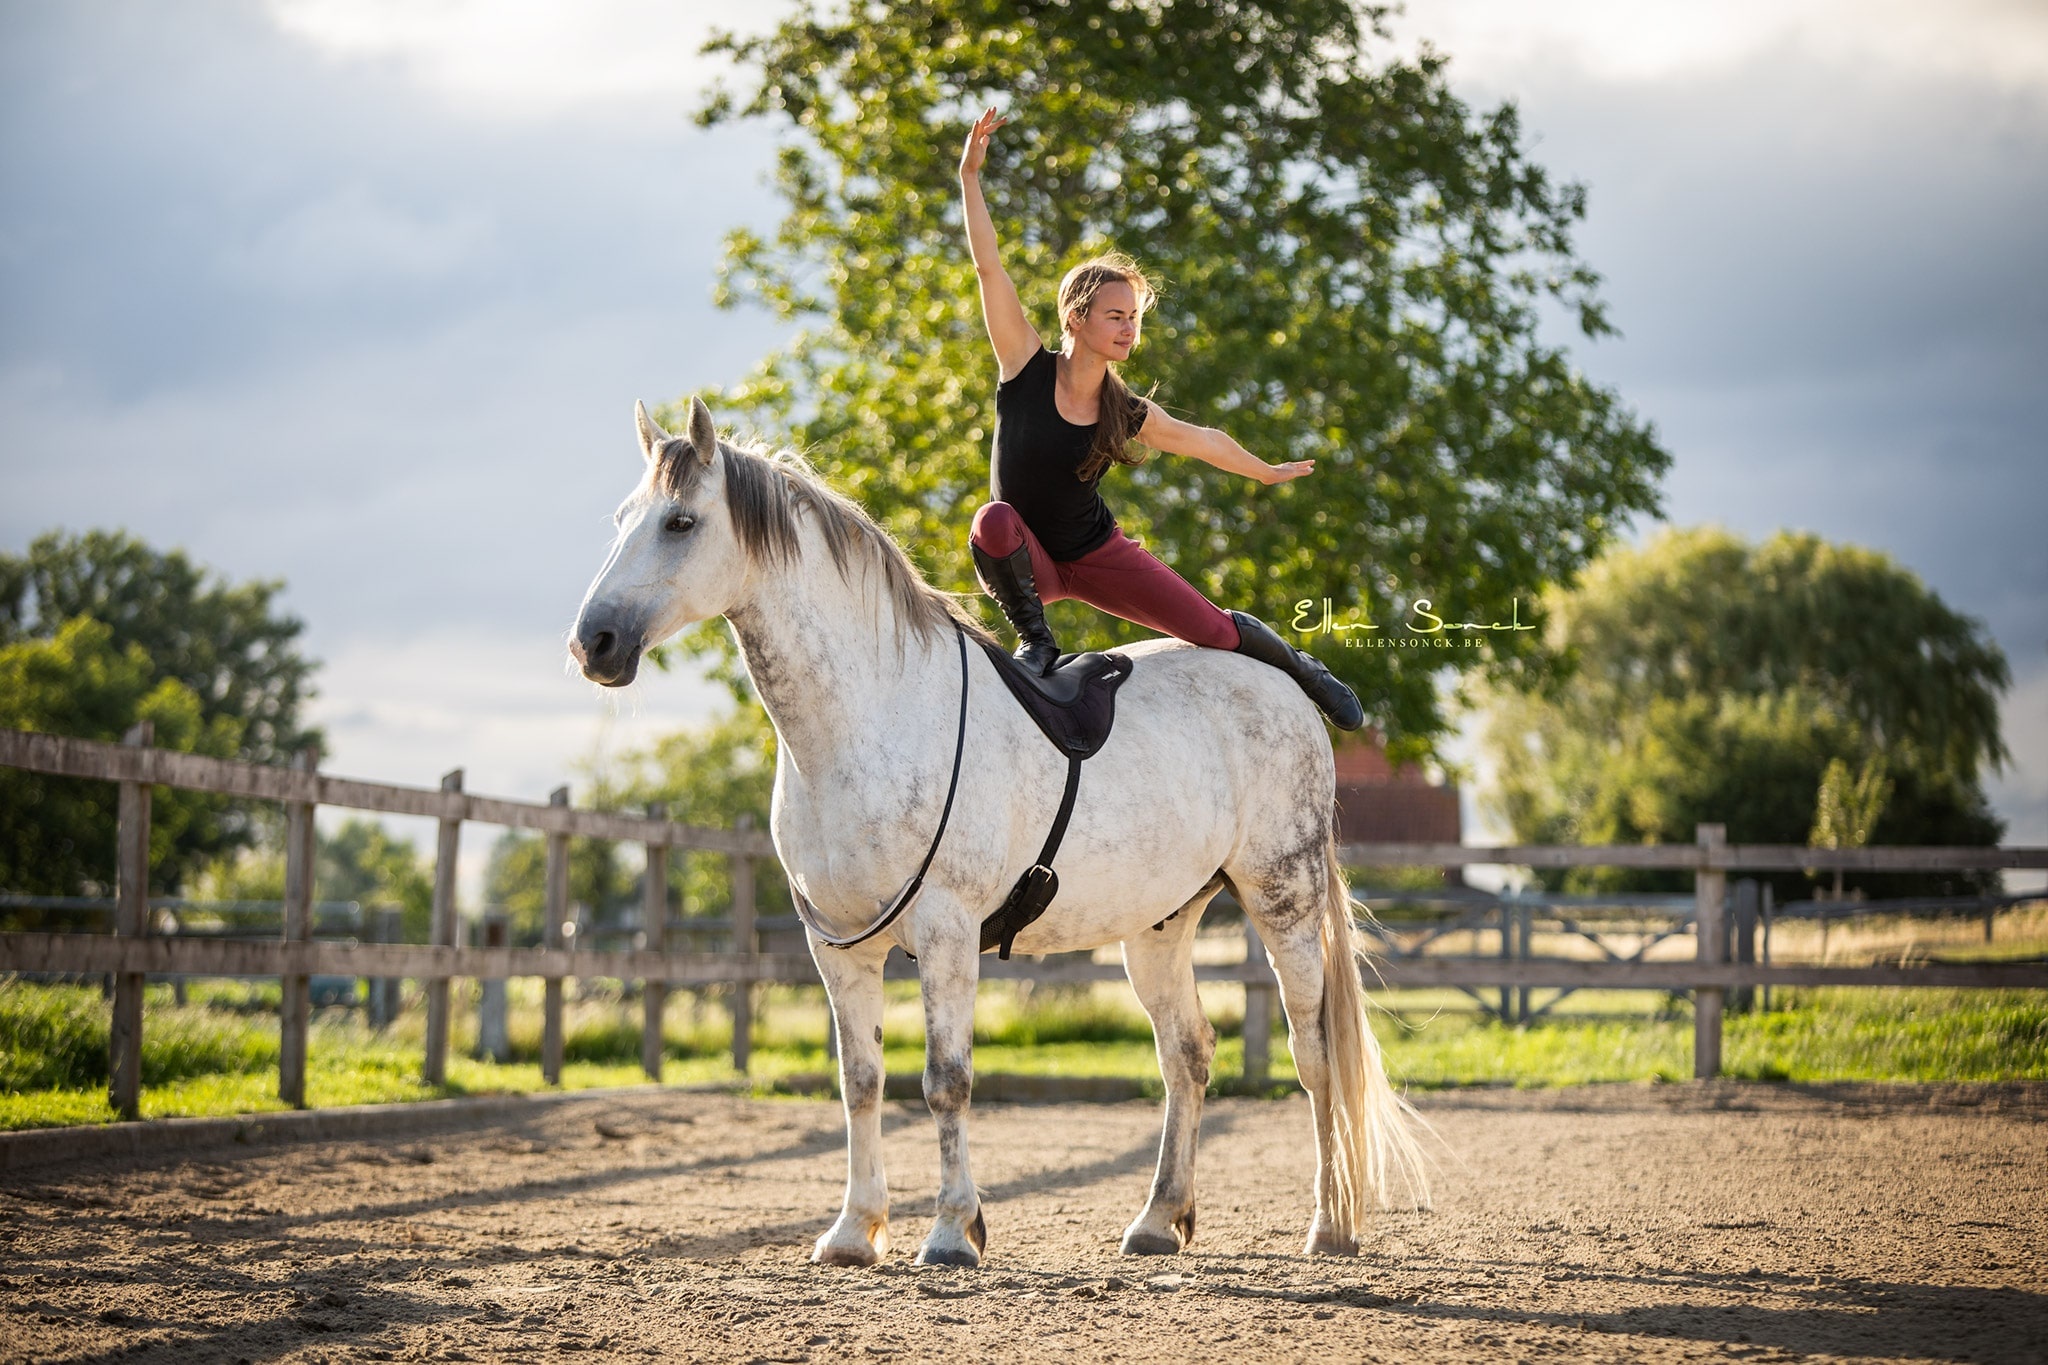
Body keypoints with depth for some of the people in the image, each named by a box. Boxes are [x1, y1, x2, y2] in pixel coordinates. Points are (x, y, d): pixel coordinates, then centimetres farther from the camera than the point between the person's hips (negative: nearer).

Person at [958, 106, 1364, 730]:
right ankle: (1035, 641, -16)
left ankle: (1298, 666, 27)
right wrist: (970, 176, -33)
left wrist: (1267, 472, 24)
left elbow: (1199, 438, 12)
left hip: (1096, 555, 2)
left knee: (1213, 629, -6)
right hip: (1028, 560, -2)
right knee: (995, 520, -38)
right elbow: (988, 266, -25)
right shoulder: (1028, 368, -16)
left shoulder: (1127, 413, -8)